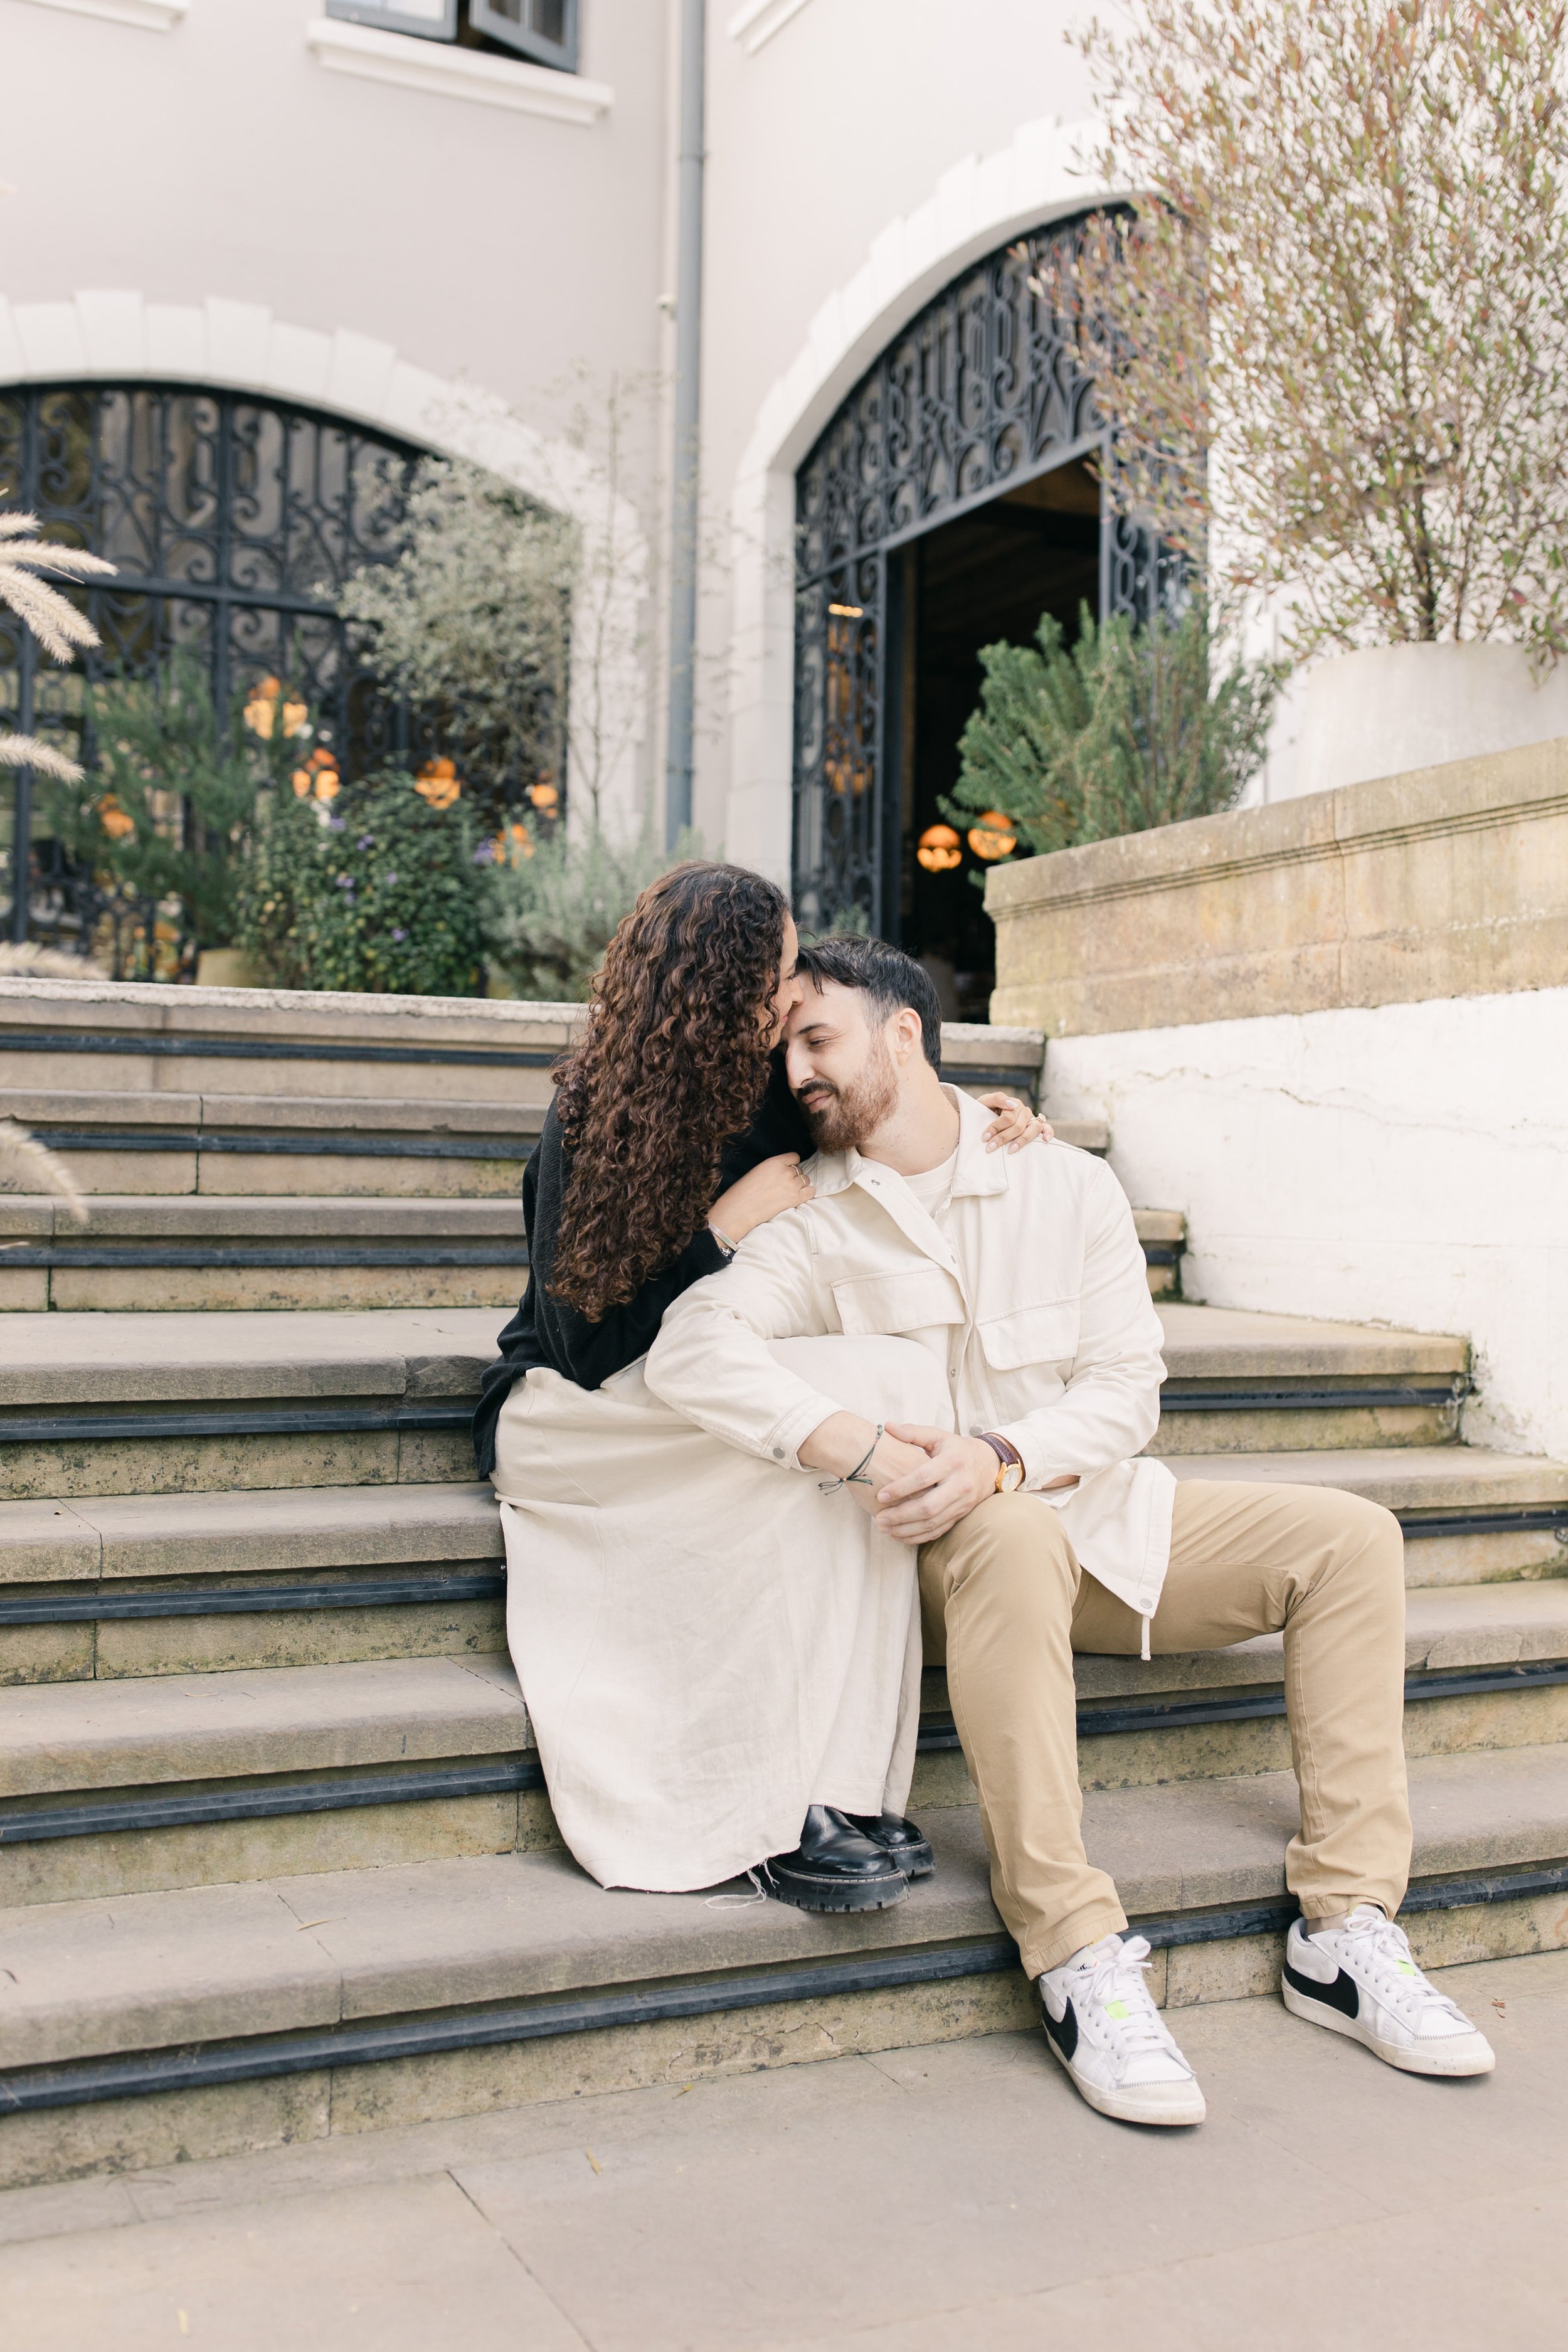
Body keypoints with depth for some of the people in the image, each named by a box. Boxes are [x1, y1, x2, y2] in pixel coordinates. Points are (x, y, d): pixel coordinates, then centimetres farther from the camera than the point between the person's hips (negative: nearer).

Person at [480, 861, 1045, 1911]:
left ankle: (846, 1788, -26)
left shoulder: (772, 1088, 1)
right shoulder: (593, 1122, -15)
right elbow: (591, 1350, -17)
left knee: (907, 1374, -25)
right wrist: (727, 1226, -21)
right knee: (856, 1396, -31)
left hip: (720, 1403, 6)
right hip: (569, 1415, -6)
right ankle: (778, 1816, -30)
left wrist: (977, 1124, 3)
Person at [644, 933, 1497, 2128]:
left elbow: (1125, 1391, -4)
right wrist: (856, 1443, -35)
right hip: (940, 1545, -3)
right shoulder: (813, 1227, -1)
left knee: (1351, 1536, -11)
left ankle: (1346, 1931, -11)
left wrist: (997, 1456, -24)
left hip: (1094, 1510, 4)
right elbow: (693, 1345, -20)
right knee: (1016, 1542, -38)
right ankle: (1078, 1961, -35)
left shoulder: (1068, 1187, 3)